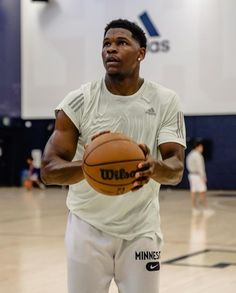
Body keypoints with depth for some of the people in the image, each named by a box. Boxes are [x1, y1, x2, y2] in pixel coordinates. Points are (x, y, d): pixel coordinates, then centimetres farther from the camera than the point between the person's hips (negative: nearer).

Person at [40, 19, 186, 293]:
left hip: (141, 229, 1)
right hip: (88, 226, -1)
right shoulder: (79, 101, -10)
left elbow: (176, 170, -13)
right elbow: (48, 170, -15)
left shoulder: (165, 101, -6)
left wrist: (154, 167, -38)